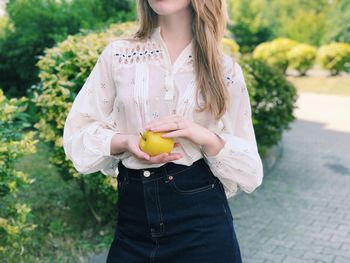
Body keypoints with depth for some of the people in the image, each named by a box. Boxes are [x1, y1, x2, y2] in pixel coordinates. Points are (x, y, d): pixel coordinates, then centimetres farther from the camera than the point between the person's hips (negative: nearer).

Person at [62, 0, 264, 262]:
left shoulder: (226, 69, 0)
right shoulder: (118, 54, 1)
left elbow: (250, 170, 1)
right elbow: (76, 134, 3)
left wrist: (207, 138, -19)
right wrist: (124, 142, -16)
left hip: (203, 222, 0)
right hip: (133, 224, 1)